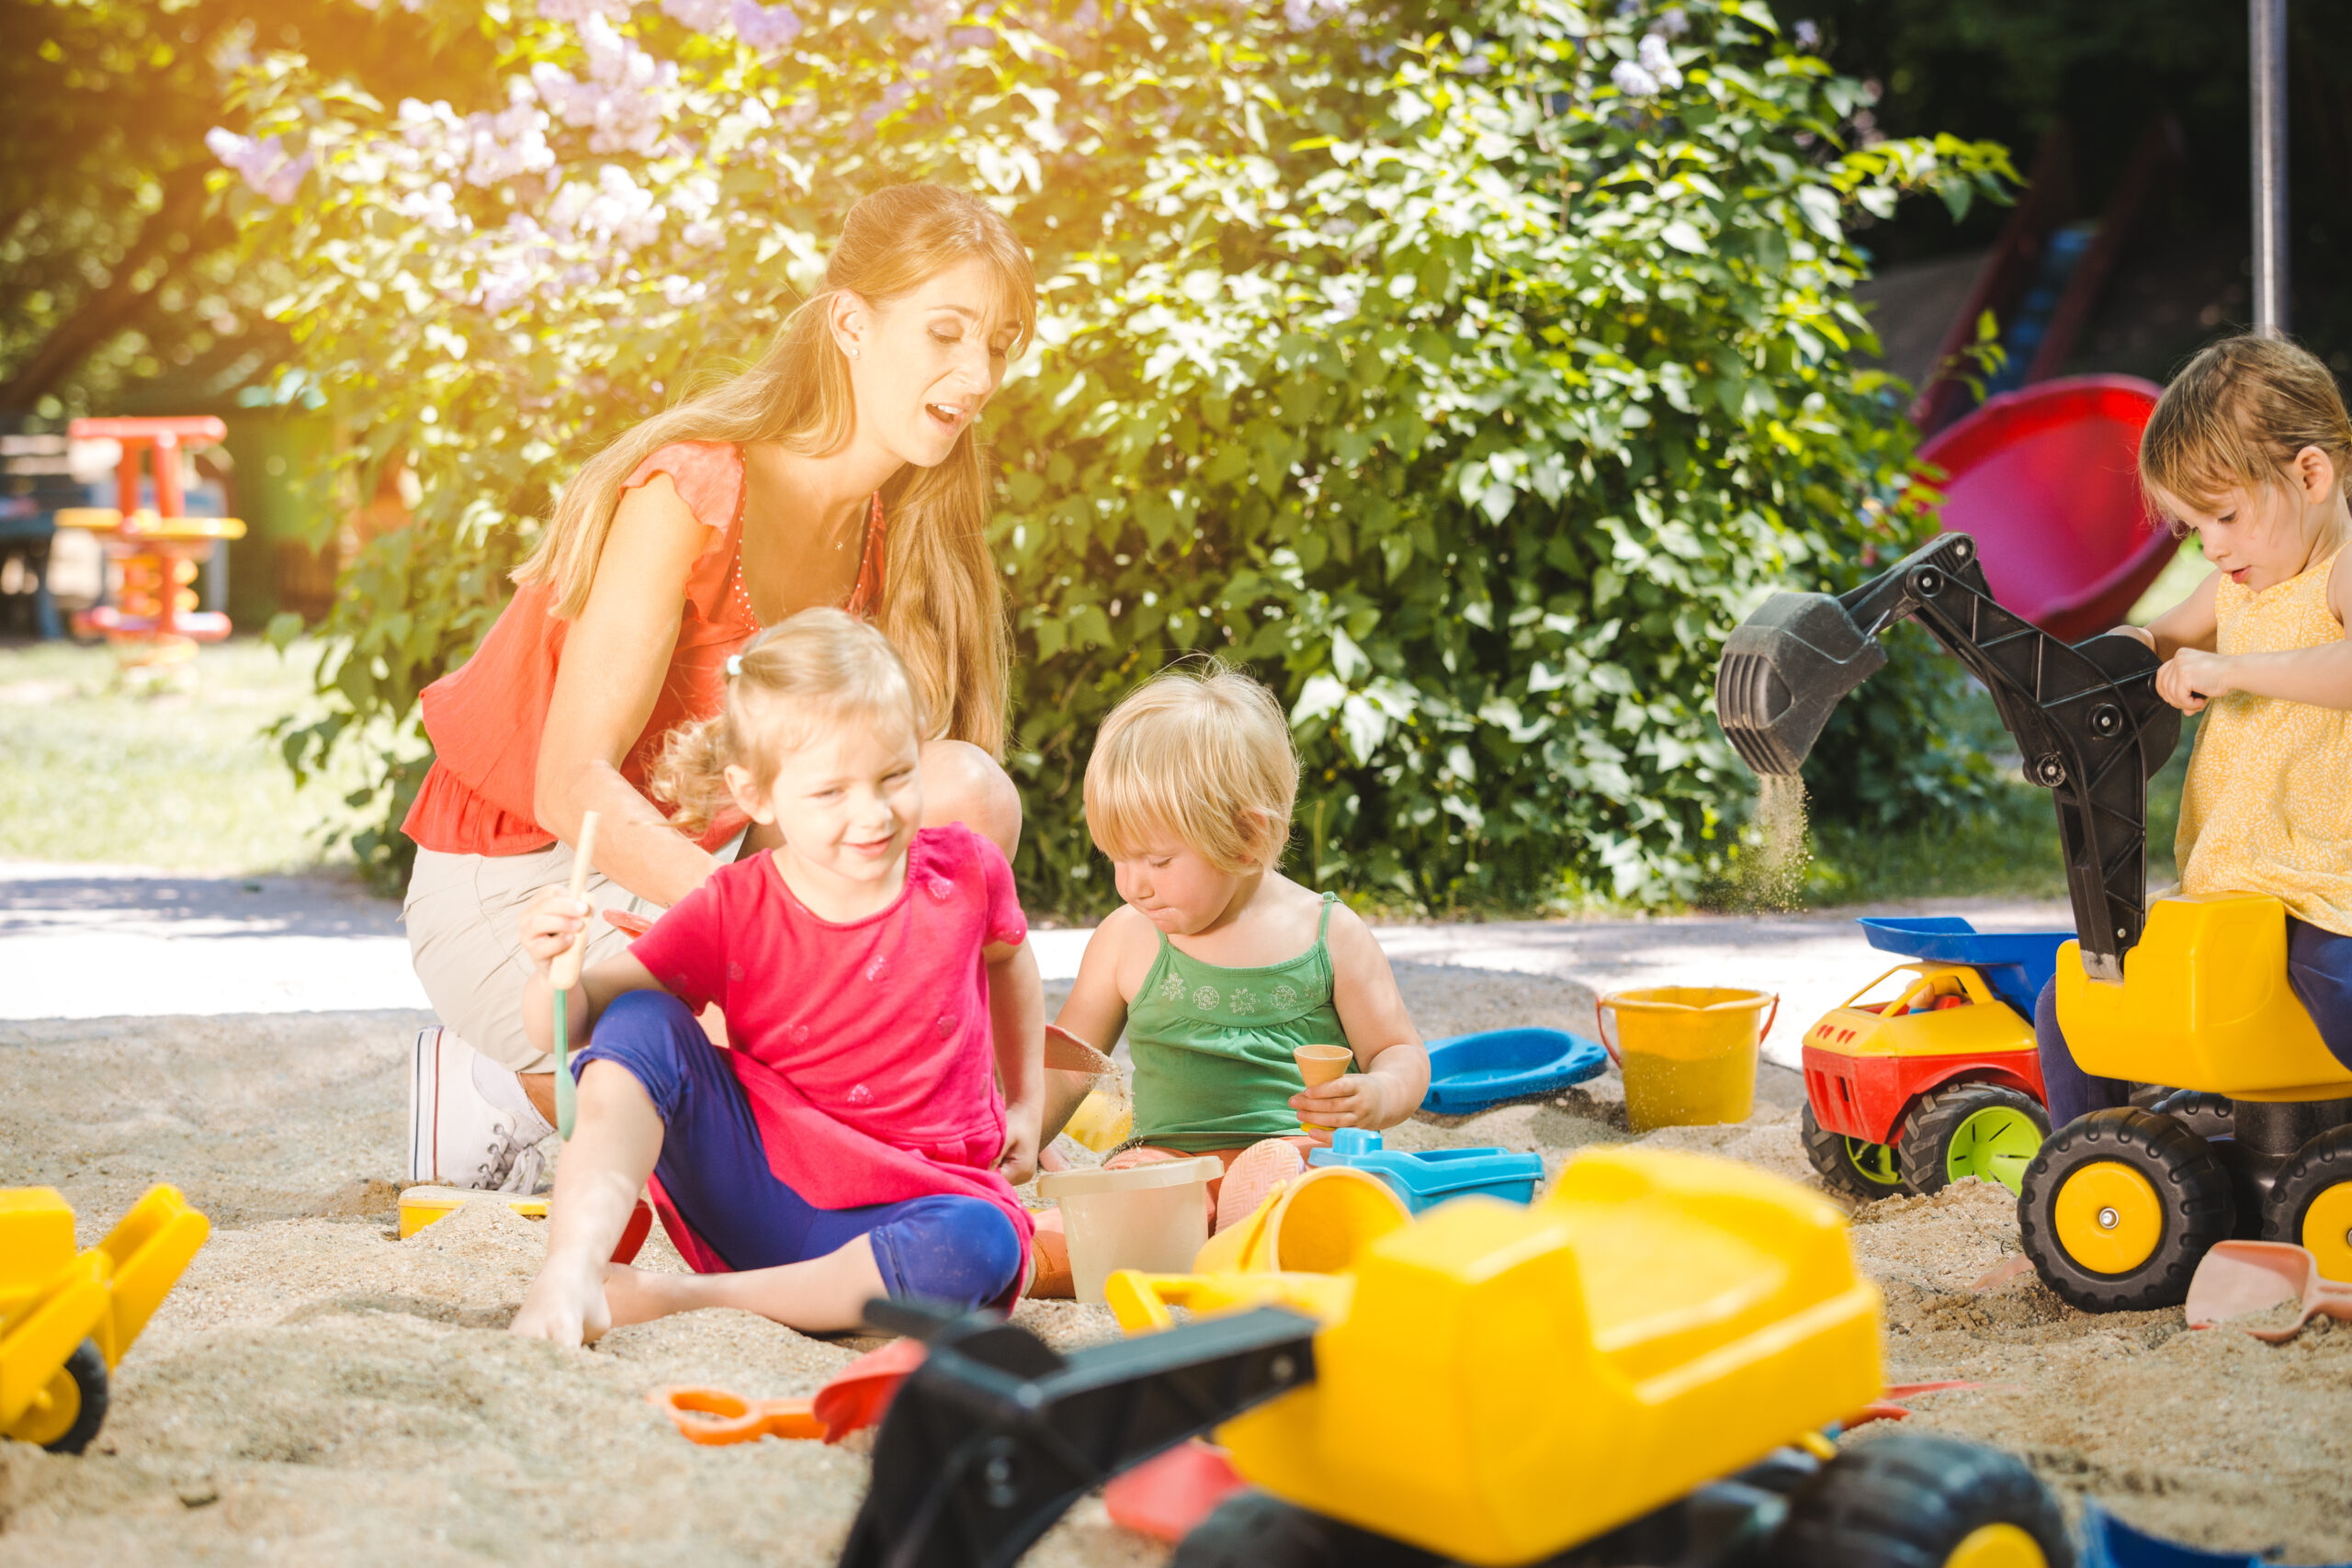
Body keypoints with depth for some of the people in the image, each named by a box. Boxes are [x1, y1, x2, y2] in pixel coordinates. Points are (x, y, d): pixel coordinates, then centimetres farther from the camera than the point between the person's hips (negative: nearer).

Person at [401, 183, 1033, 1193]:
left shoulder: (892, 530, 0)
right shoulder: (689, 494, -23)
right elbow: (571, 784, -27)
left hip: (702, 862, 7)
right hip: (515, 881, -7)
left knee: (971, 791, -16)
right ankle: (518, 1094, -2)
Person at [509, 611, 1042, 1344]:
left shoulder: (964, 874, -5)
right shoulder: (731, 912, -7)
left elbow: (1007, 955, 21)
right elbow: (568, 1026, -8)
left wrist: (1026, 1103, 21)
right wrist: (553, 968, -31)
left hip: (899, 1213, 0)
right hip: (753, 1189, 0)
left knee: (981, 1246, -37)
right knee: (641, 1024, -20)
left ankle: (686, 1296, -28)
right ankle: (570, 1276, -29)